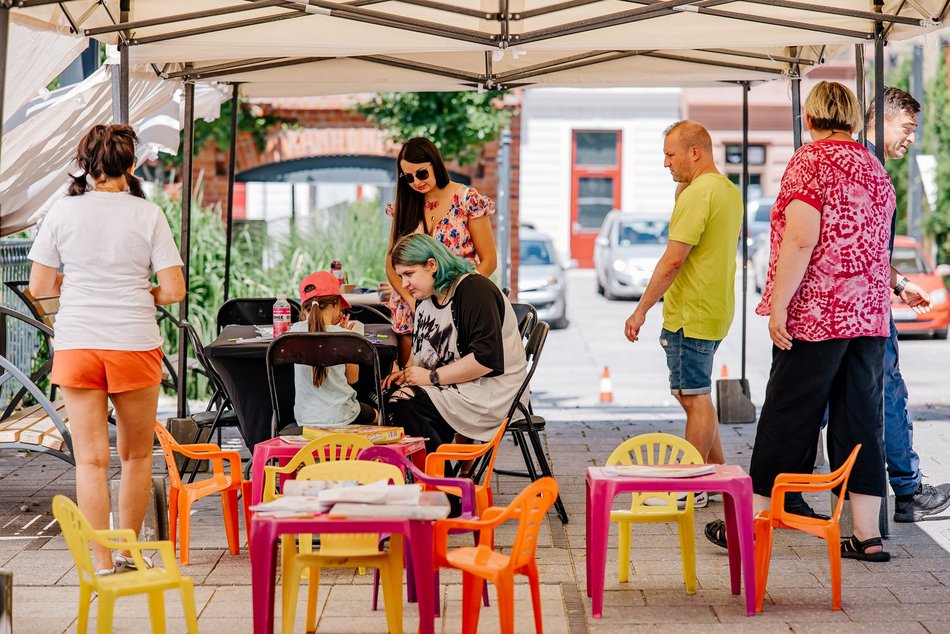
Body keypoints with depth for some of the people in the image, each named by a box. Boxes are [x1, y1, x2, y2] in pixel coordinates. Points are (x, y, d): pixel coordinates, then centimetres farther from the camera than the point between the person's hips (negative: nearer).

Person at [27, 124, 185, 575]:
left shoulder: (63, 212, 2)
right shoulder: (147, 214, -1)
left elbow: (39, 286, 3)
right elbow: (174, 290, -4)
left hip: (76, 346, 1)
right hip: (134, 344, -1)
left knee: (91, 460, 3)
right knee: (137, 455, 15)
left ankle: (103, 565, 0)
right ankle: (127, 554, 24)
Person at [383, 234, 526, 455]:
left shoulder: (475, 291, -17)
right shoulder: (426, 296, 12)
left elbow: (486, 358, -25)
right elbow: (422, 349, 25)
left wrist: (432, 377, -20)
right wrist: (408, 372, 2)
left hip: (491, 392, -9)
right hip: (452, 385, 9)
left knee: (403, 403, -25)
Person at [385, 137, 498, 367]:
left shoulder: (467, 200, -3)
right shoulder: (404, 206, 9)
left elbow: (488, 261, -3)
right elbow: (391, 261, 9)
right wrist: (411, 300, -8)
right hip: (412, 313, 3)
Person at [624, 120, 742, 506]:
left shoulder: (698, 194, -17)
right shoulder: (730, 191, 13)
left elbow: (673, 260, -21)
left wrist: (641, 309, -16)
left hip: (690, 315, -10)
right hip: (716, 311, 10)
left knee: (696, 399, -4)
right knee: (693, 395, 18)